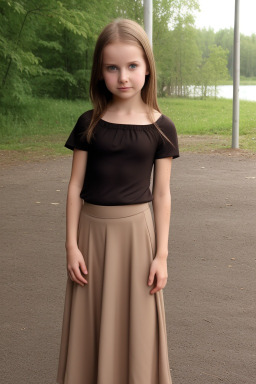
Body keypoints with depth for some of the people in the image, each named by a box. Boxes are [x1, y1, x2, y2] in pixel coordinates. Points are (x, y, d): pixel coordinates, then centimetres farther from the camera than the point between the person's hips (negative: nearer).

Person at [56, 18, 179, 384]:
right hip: (92, 229, 1)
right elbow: (75, 185, 1)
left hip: (136, 229, -1)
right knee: (92, 326, 9)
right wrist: (72, 244, -4)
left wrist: (161, 255, -3)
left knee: (136, 324, 6)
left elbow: (162, 195, -1)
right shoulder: (89, 123, 0)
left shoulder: (160, 128, -2)